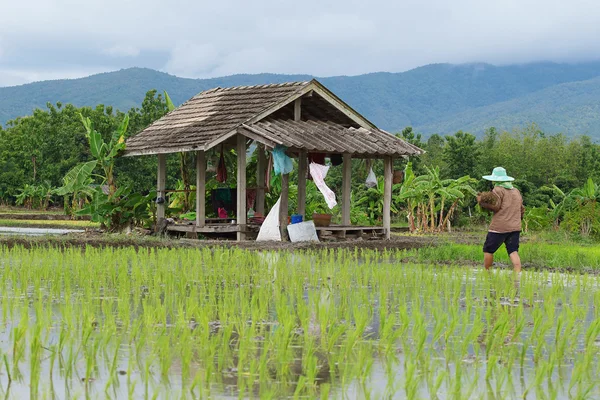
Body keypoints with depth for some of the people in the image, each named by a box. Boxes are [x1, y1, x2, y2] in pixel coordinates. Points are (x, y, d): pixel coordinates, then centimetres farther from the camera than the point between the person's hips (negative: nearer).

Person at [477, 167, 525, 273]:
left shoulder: (498, 190, -6)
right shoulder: (516, 191, 17)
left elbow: (495, 206, -14)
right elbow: (521, 208, 20)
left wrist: (482, 202, -4)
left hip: (499, 227, -6)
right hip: (515, 227, 6)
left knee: (488, 249, 8)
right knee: (513, 252, -2)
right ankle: (518, 273, -17)